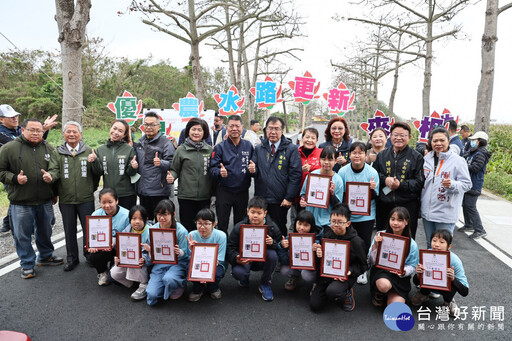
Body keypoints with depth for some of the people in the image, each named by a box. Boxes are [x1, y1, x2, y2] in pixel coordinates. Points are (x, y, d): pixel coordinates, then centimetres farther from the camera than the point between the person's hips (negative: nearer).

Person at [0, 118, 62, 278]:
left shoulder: (49, 148, 5)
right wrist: (14, 178, -18)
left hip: (45, 201, 3)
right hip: (20, 202, -3)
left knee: (45, 231, 19)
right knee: (23, 235, 7)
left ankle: (46, 256, 39)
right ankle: (27, 264, 23)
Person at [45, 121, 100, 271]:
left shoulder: (89, 151, 5)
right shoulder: (57, 153, 5)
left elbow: (97, 173, 5)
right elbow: (54, 170, -2)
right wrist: (50, 176, -25)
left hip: (86, 199, -1)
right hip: (66, 200, 1)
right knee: (69, 230, 12)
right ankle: (72, 258, 27)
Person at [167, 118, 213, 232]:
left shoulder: (209, 150, 6)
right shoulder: (181, 150, 1)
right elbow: (175, 169, 6)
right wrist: (171, 176, -16)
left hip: (205, 196, 2)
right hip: (186, 196, -1)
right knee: (187, 227, 5)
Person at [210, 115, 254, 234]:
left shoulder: (248, 146, 5)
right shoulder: (220, 147, -2)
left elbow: (254, 165, 10)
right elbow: (213, 168, -6)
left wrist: (253, 169, -13)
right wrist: (220, 172, -27)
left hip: (243, 192, 2)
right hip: (224, 191, -2)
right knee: (222, 224, 4)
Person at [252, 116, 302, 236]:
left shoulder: (291, 149, -3)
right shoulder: (259, 149, 11)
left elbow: (296, 175, -7)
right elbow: (256, 171, 15)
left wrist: (289, 198, -12)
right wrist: (253, 170, -11)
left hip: (280, 201, -4)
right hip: (260, 199, 4)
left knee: (279, 230, 4)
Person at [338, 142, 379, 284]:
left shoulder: (372, 172, -8)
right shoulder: (343, 171, -7)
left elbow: (375, 197, -3)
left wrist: (372, 189, -24)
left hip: (367, 215, 0)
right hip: (347, 214, 0)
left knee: (365, 243, 10)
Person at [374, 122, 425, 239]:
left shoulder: (416, 157, 2)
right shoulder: (382, 155, 11)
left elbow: (420, 182, -4)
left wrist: (401, 185, -16)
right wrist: (384, 180, -8)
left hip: (408, 206, -2)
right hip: (384, 206, 3)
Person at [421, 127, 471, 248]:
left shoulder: (458, 160, -9)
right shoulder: (427, 158, 7)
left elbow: (467, 184, -8)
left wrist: (452, 184, -28)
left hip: (446, 214, -5)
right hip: (427, 211, 5)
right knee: (430, 245, 19)